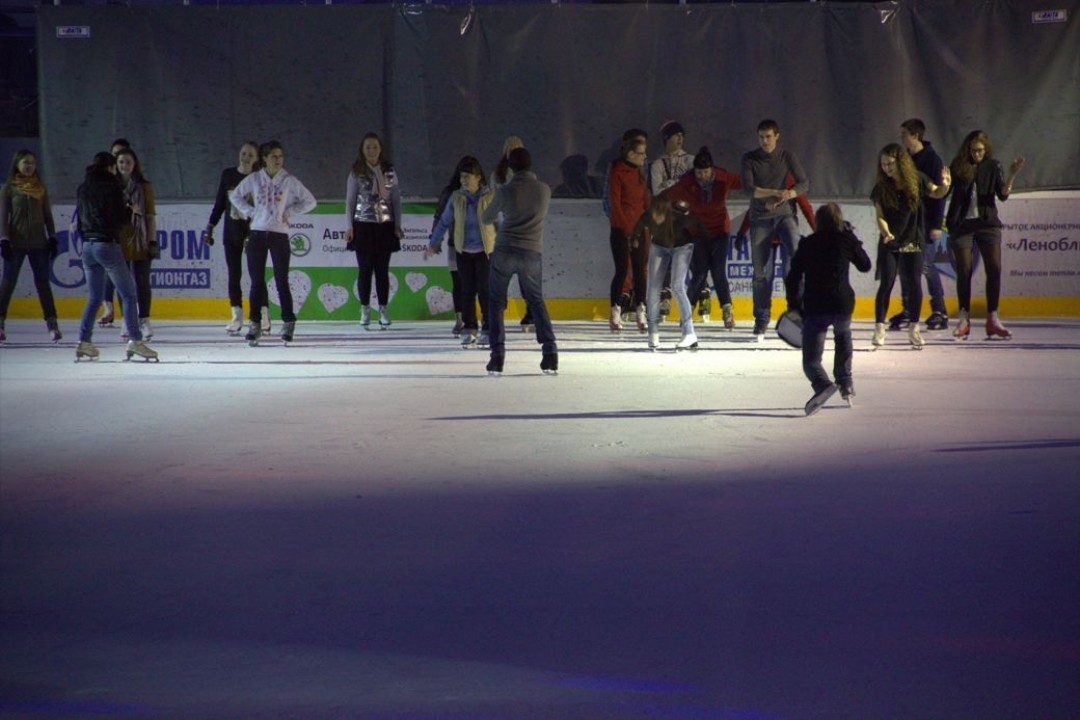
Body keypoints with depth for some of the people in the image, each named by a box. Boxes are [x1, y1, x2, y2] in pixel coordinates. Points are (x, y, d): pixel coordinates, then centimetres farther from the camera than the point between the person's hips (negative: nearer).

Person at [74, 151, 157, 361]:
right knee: (128, 294, -3)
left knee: (94, 297, 14)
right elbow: (121, 218, -12)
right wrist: (130, 210, 8)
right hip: (108, 245, -7)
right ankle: (134, 340, -12)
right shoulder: (112, 186, -9)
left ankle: (84, 342, 9)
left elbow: (80, 219, 14)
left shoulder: (84, 188, 10)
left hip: (88, 246, 7)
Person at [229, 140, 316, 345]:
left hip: (279, 235, -2)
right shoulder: (254, 179, 4)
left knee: (281, 281, -1)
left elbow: (310, 202, 4)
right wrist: (249, 211, 4)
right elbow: (235, 196, 16)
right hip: (257, 234, 2)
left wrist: (289, 212, -3)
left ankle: (288, 322, 8)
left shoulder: (289, 181, 0)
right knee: (256, 281, 2)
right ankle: (255, 324, 6)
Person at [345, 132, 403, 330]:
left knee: (382, 270, 2)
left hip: (385, 226, 1)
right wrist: (349, 226, -5)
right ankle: (365, 310, 8)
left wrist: (398, 225, 2)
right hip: (363, 225, -1)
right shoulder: (357, 172, 1)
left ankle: (383, 310, 7)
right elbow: (350, 200, 1)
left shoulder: (389, 172, 6)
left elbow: (396, 199, 8)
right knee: (365, 269, 1)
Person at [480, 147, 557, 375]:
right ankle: (550, 352, 4)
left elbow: (486, 218, 8)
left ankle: (498, 355, 0)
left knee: (496, 303, 10)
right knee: (536, 301, 16)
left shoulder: (505, 191, -7)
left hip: (505, 251, -2)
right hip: (533, 253, 2)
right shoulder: (544, 190, -1)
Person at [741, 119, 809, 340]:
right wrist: (776, 192, -26)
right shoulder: (750, 159, 0)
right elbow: (747, 188, -14)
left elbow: (804, 183, -5)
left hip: (783, 214, 0)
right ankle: (761, 320, 9)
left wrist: (787, 195, -25)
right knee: (761, 272, 1)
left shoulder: (787, 157, 2)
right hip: (760, 219, 0)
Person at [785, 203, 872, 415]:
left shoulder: (807, 244, 7)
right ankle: (845, 382, 32)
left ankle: (823, 384, -32)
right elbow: (865, 266, 20)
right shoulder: (846, 240, 4)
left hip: (814, 308, -1)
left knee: (811, 361, -1)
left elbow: (792, 278, 6)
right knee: (843, 335, 36)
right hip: (842, 304, 1)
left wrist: (794, 306, 16)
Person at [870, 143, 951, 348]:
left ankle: (913, 329, 12)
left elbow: (937, 193, 10)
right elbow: (880, 216, -5)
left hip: (913, 241, 1)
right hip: (889, 243, -1)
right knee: (886, 283, -5)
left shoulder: (917, 180, -4)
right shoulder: (881, 188, -6)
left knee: (915, 284, 1)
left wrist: (945, 185, -11)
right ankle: (879, 328, 2)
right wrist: (885, 232, -23)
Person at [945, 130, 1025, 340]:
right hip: (962, 223, -1)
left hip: (987, 222, 1)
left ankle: (992, 319, -1)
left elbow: (1003, 195, -5)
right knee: (964, 271, 0)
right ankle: (964, 319, 8)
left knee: (994, 269, -6)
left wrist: (1012, 175, -20)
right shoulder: (959, 167, 1)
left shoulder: (993, 167, 3)